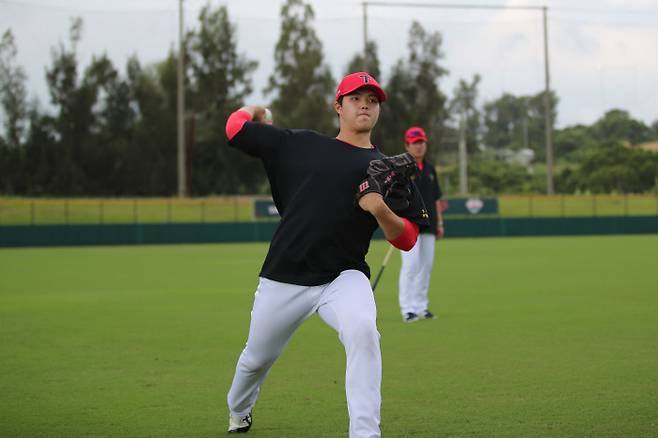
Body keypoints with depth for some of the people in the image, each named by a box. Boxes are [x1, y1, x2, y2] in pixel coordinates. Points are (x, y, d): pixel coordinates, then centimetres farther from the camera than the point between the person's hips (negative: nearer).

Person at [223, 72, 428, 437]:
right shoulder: (300, 144, 6)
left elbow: (407, 240, 0)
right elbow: (235, 127, 9)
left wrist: (381, 212, -19)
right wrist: (252, 111, 31)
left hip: (344, 277, -1)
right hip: (283, 278, 1)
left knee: (363, 332, -33)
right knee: (256, 358, 17)